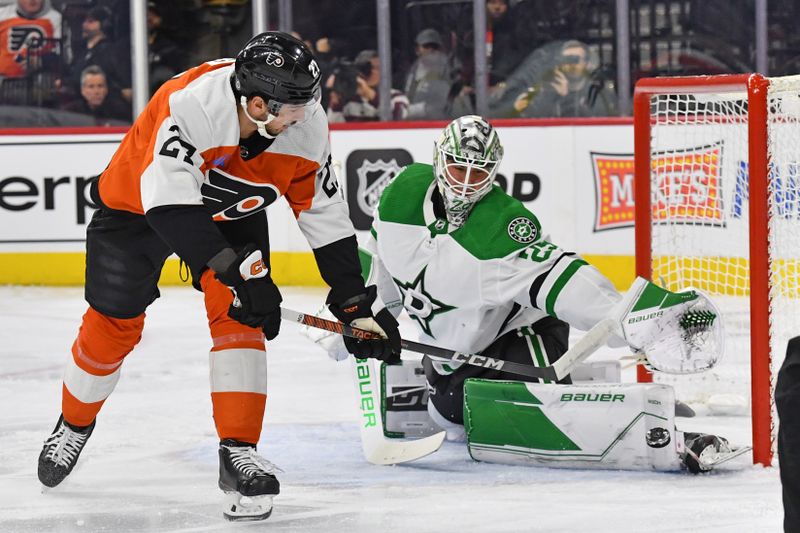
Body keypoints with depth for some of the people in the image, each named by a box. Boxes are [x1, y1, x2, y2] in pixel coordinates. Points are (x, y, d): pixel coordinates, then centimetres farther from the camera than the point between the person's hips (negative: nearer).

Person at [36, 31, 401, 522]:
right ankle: (74, 425, 31)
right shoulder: (189, 104, -42)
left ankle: (239, 453, -11)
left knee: (239, 312, -16)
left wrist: (355, 300, -11)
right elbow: (168, 204, -46)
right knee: (114, 324, 4)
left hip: (231, 210, 3)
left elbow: (324, 212, -12)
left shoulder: (306, 126, -24)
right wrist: (239, 269, -50)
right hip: (139, 203, -3)